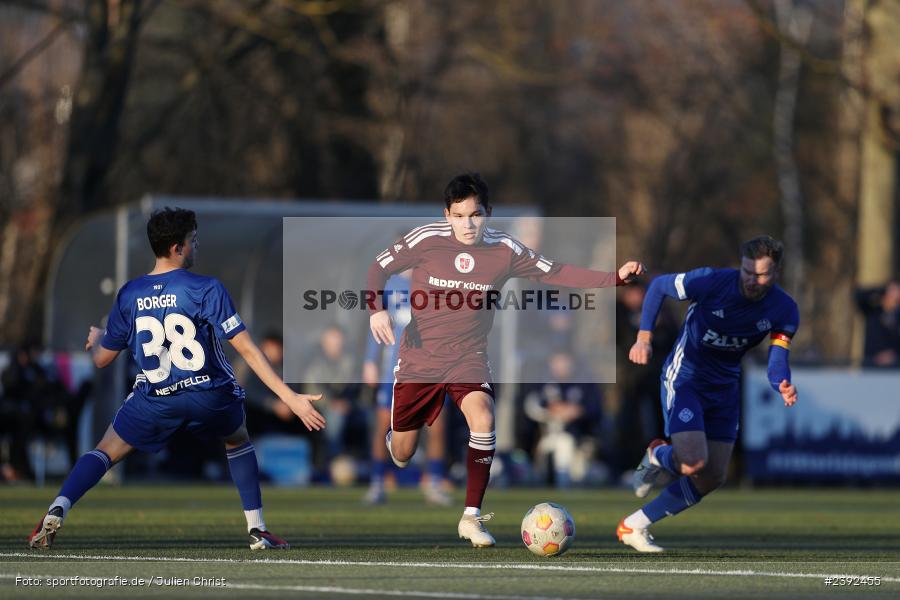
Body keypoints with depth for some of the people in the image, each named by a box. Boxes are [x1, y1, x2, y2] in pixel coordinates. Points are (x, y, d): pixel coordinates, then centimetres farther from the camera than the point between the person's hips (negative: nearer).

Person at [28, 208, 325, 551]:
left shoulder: (129, 295, 0)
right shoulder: (206, 289, -11)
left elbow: (101, 359, 10)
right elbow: (246, 349, -14)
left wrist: (94, 341, 36)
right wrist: (290, 398, -13)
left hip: (156, 400, 1)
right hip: (210, 395, -1)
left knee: (106, 452, 14)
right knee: (238, 442, 30)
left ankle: (57, 511, -11)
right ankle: (257, 530, 24)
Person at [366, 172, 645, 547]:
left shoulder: (504, 250, -8)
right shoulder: (427, 240, -13)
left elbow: (555, 274, -4)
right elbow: (380, 267, -1)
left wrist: (615, 278, -13)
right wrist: (375, 308, -18)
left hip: (468, 357, 0)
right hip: (419, 357, 0)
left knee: (483, 421, -28)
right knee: (403, 455, 6)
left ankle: (471, 517, -17)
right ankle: (394, 440, 48)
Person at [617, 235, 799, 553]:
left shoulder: (784, 310, -10)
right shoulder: (711, 282, -22)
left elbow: (777, 362, -11)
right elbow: (659, 286, -7)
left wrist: (784, 387, -35)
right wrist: (644, 337, -17)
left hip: (724, 389, 5)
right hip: (684, 379, -5)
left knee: (712, 478, 4)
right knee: (693, 463, -24)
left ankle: (635, 526, 19)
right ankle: (657, 456, 14)